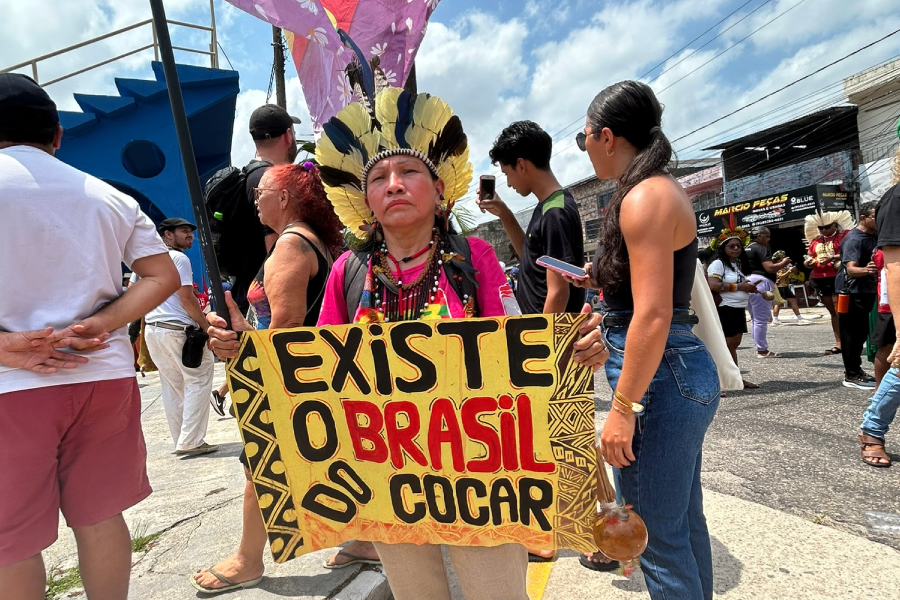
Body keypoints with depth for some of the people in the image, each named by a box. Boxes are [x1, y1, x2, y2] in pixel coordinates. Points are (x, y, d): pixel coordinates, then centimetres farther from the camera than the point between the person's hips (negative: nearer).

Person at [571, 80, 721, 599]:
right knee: (683, 521, 23)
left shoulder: (645, 197, -16)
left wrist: (622, 409, -20)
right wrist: (600, 282, 26)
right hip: (682, 374, 11)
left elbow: (653, 317, -23)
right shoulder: (663, 189, 15)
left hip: (659, 378, -11)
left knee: (658, 535, 4)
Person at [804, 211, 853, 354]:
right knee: (833, 312, 9)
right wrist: (808, 261, -3)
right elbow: (807, 259, 20)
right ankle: (839, 343, 13)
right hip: (820, 279, 6)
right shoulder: (815, 240, 17)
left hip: (838, 277, -6)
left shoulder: (844, 236, 0)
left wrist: (832, 258, -26)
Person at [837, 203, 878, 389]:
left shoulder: (874, 236, 12)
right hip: (852, 292, -9)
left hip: (866, 290, 9)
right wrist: (865, 270, -46)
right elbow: (851, 268, -27)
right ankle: (851, 376, 0)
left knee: (861, 332, 15)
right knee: (851, 333, -5)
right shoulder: (853, 239, -17)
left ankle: (855, 369, 26)